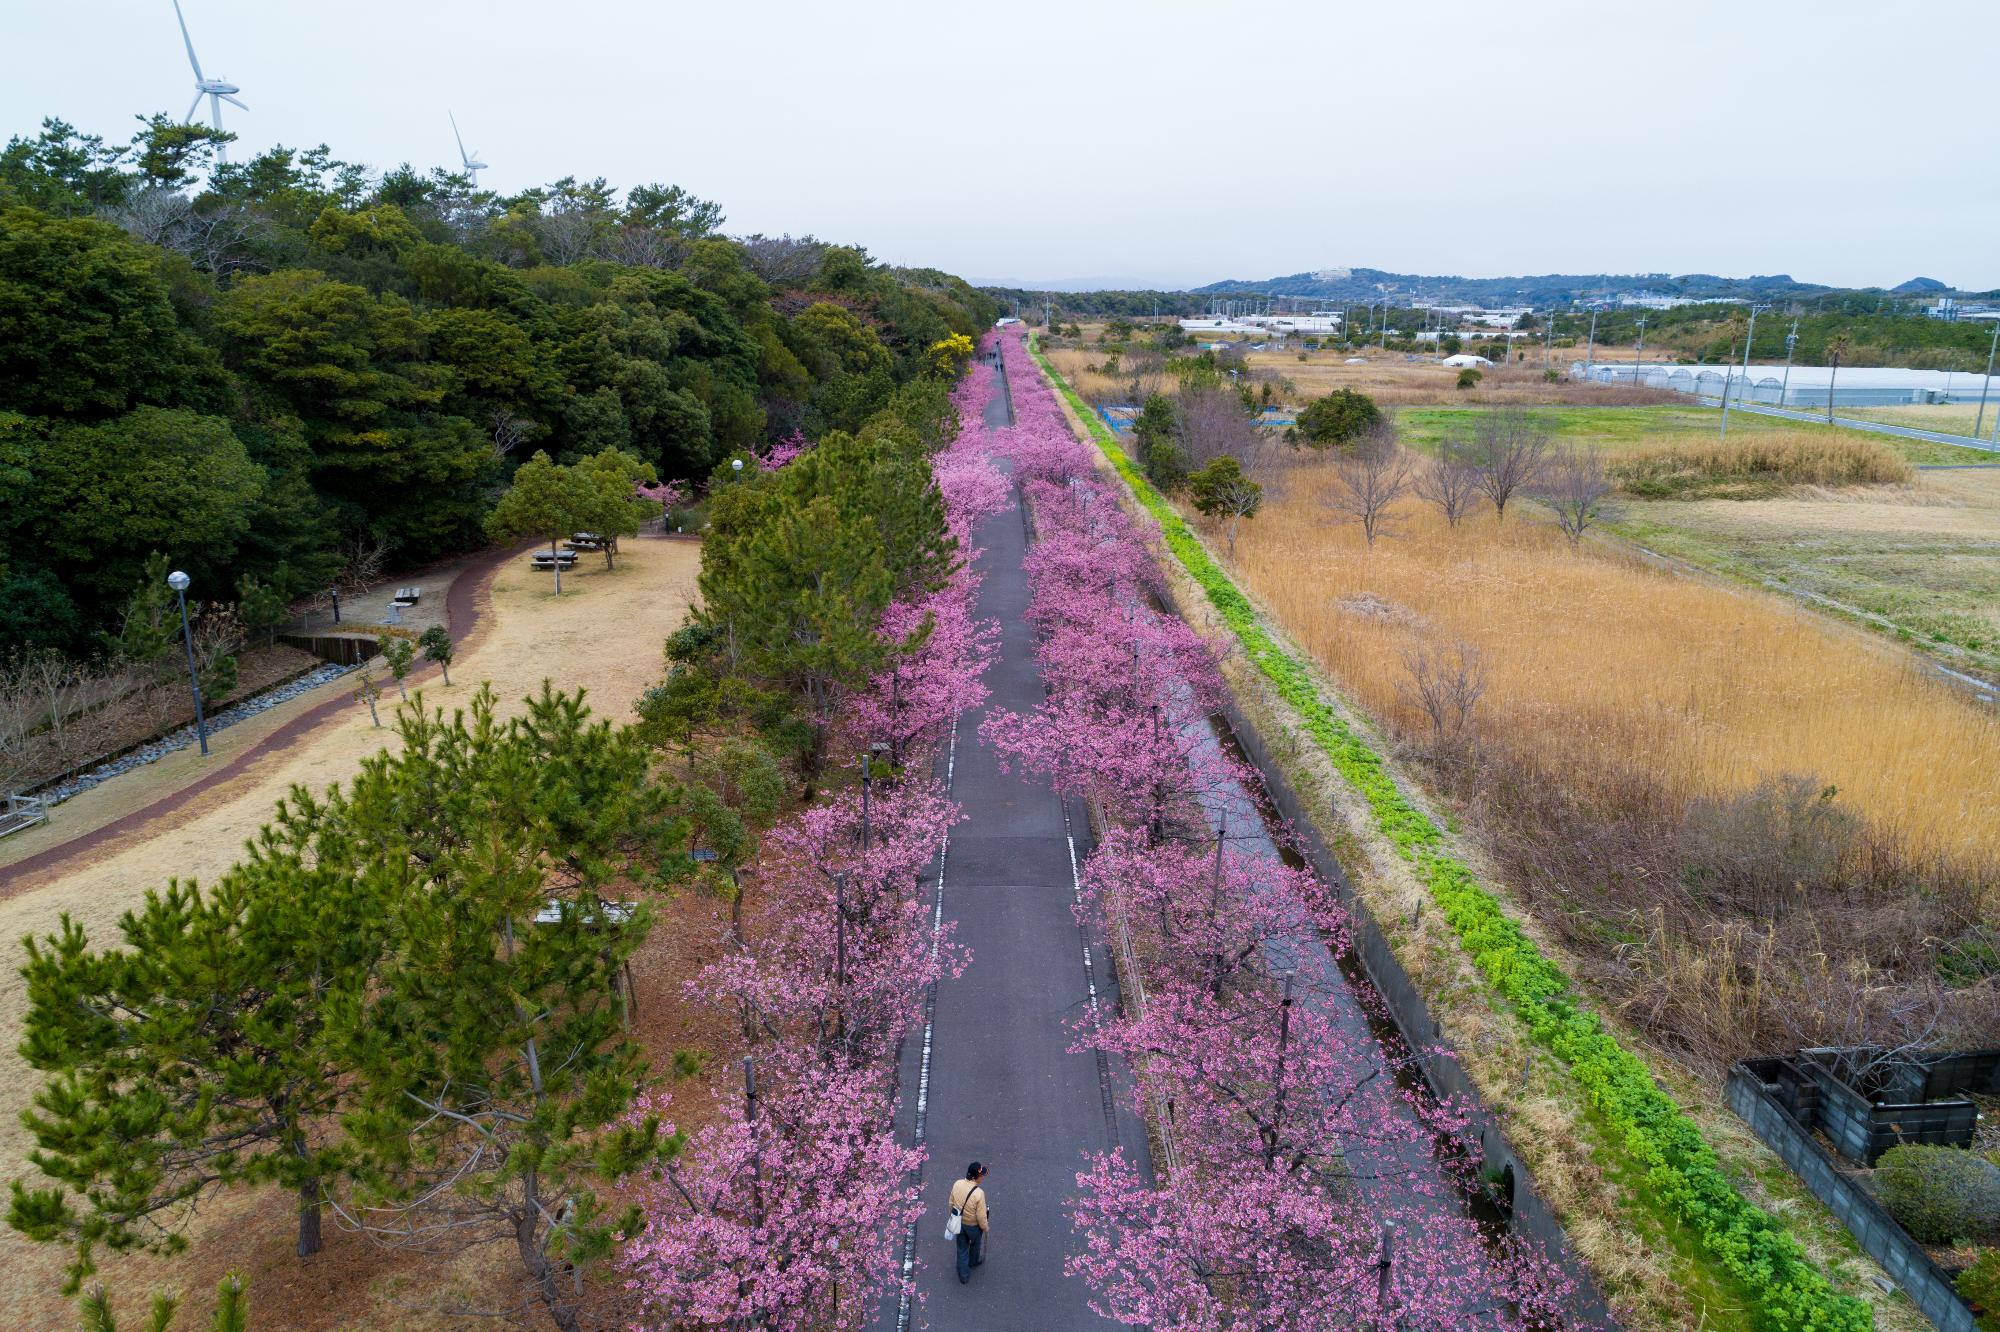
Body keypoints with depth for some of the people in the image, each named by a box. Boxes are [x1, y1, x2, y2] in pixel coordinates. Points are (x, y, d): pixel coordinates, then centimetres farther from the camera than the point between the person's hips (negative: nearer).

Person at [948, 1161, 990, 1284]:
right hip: (973, 1225, -3)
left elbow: (951, 1203, -4)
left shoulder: (957, 1184, -21)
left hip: (959, 1223, 3)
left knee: (962, 1249, 23)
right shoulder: (979, 1193, -35)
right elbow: (981, 1216, -24)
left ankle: (963, 1276, 37)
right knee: (975, 1244, 30)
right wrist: (985, 1228, -4)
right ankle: (973, 1261, 56)